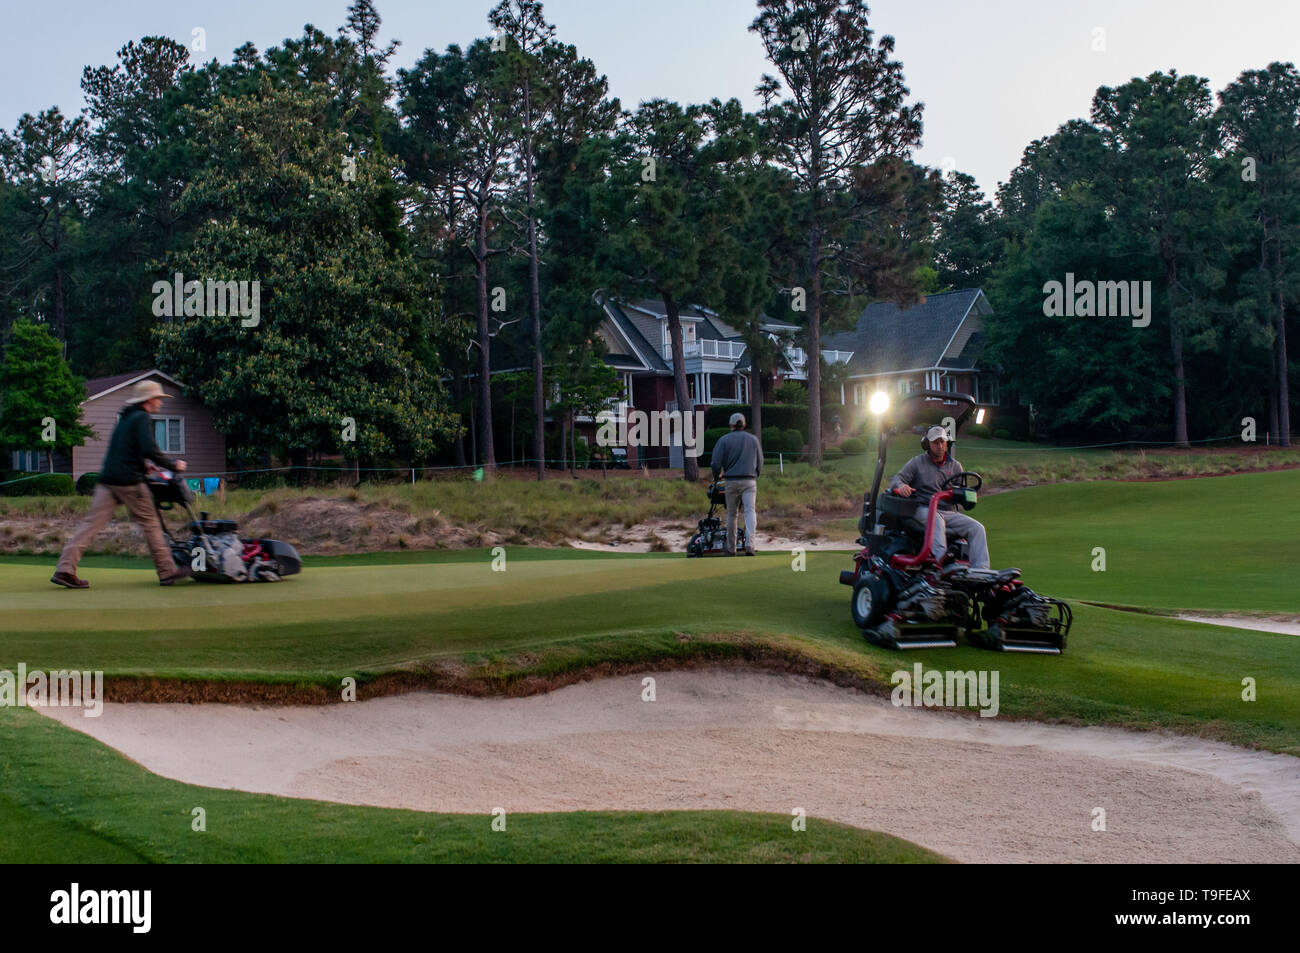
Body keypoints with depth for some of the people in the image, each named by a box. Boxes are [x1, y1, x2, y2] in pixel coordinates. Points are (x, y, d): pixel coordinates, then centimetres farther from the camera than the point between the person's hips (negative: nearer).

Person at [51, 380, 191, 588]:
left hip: (107, 481, 8)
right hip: (128, 480, -8)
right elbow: (149, 450, -19)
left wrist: (144, 467, 36)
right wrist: (172, 464, -8)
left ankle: (64, 569, -6)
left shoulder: (125, 419, 23)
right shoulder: (141, 418, -5)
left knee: (92, 524, 2)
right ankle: (167, 571, 9)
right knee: (150, 523, 3)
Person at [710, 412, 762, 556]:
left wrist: (716, 477, 15)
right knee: (750, 511, -7)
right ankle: (749, 544, -27)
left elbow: (716, 463, -3)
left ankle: (731, 548, 17)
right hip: (750, 481, 1)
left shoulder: (724, 440, 2)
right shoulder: (753, 439, 11)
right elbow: (760, 462, 16)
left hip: (732, 481, -1)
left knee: (731, 514, 10)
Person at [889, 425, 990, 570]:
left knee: (977, 528, -18)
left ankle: (981, 570, -28)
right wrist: (901, 486, -24)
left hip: (949, 513, 4)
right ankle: (942, 563, -58)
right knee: (937, 521, -40)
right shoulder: (917, 462, 11)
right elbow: (896, 479, 2)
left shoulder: (955, 466, 21)